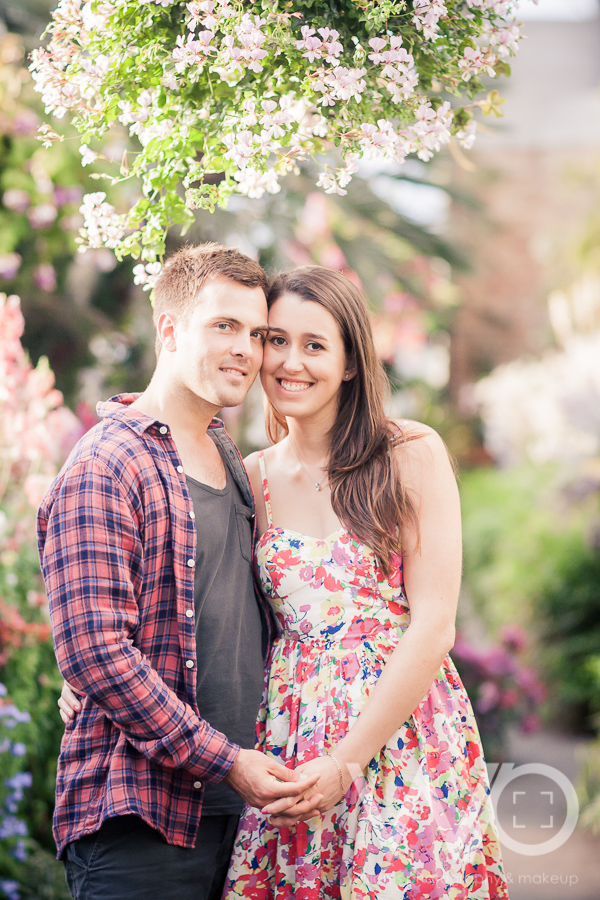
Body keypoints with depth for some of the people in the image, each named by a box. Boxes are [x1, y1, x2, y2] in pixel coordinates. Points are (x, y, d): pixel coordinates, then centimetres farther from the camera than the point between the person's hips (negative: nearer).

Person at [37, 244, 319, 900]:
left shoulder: (228, 462, 16)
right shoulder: (104, 467, -12)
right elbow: (92, 651, -20)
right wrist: (224, 759, -17)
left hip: (235, 808, 8)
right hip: (138, 820, -8)